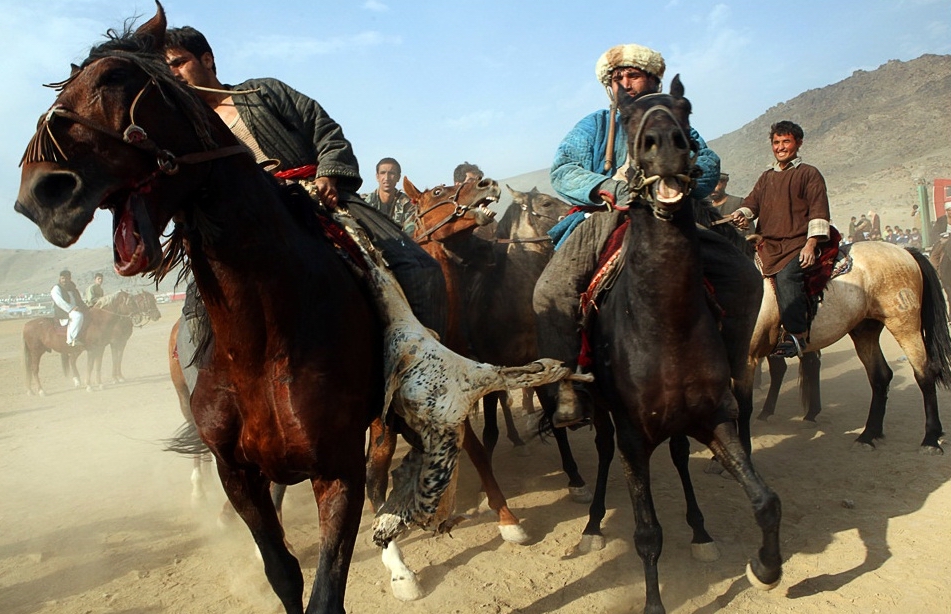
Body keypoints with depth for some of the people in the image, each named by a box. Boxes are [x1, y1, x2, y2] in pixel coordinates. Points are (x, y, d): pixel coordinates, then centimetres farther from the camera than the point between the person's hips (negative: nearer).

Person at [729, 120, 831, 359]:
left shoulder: (809, 174, 9)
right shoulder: (766, 177, 25)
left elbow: (818, 211, 0)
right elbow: (753, 201, 15)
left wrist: (811, 245, -12)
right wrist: (742, 214, -10)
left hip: (798, 243, -6)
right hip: (768, 244, 6)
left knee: (786, 276, -29)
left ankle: (796, 334, -28)